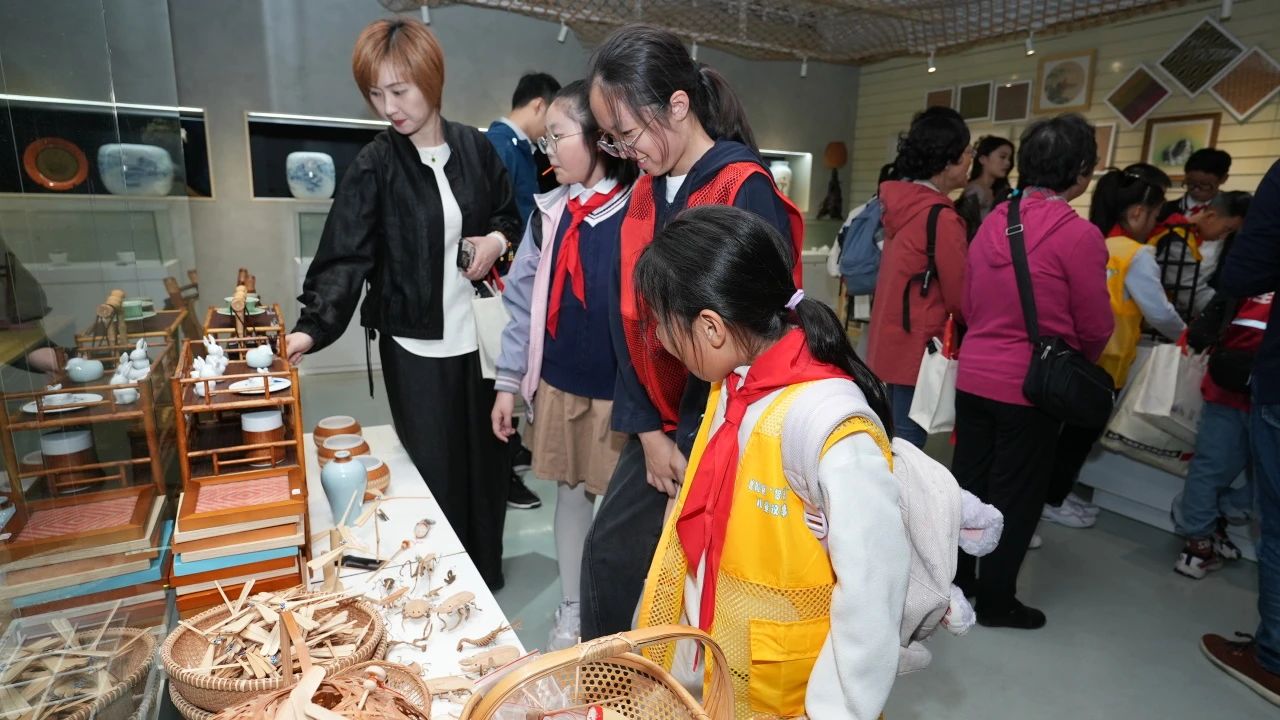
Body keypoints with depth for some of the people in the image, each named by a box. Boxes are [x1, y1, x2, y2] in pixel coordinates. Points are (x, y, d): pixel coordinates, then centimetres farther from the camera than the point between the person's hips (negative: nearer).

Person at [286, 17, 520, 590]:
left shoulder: (474, 147, 4)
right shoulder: (374, 167, -6)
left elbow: (509, 214, 16)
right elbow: (343, 257, -13)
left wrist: (497, 239, -6)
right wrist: (311, 327, -27)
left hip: (478, 333, 3)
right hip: (416, 343, -3)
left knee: (485, 456, 13)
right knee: (434, 468, 3)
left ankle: (484, 573, 34)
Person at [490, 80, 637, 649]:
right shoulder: (549, 212, 3)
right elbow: (523, 300, 7)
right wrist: (509, 381, 6)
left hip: (619, 390, -4)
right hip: (559, 385, 5)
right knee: (571, 492, 17)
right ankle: (570, 609, 38)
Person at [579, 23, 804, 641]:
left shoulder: (747, 191, -16)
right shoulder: (646, 192, 7)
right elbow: (629, 315, 6)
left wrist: (697, 444, -10)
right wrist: (648, 430, 0)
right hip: (659, 421, 7)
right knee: (607, 559, 15)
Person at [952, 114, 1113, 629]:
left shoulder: (992, 222, 1)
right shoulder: (1078, 234, -15)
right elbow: (1095, 326, -5)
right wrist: (1078, 364, 15)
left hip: (973, 375, 6)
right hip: (1030, 385, -5)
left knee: (968, 481, 18)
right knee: (1015, 495, 10)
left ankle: (956, 576, 35)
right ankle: (995, 600, 25)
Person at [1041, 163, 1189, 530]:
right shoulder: (1136, 256, -15)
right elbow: (1159, 313, -10)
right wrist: (1185, 336, 10)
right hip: (1103, 361, -6)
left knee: (1071, 427, 19)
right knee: (1083, 431, 8)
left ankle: (1055, 490, 30)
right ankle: (1052, 500, 20)